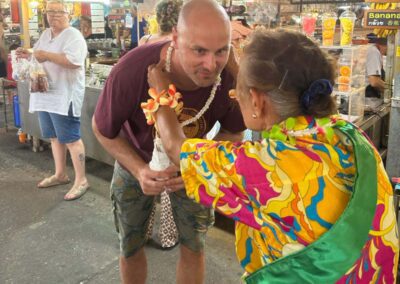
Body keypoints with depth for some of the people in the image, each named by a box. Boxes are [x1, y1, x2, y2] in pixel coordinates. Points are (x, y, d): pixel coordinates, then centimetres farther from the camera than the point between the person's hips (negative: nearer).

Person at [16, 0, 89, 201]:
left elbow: (75, 61, -26)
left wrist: (47, 55, -23)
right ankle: (60, 174, 30)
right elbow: (40, 59, 26)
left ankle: (81, 180, 4)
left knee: (71, 139, -5)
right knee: (54, 137, 16)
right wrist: (28, 55, 4)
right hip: (45, 95, 9)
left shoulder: (73, 36, -11)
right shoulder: (45, 35, 16)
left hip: (64, 96, -9)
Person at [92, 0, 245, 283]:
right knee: (130, 248, 16)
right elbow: (102, 129, -18)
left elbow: (233, 133, -13)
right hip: (136, 160, 0)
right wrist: (139, 170, -33)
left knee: (193, 247, 10)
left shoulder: (231, 76, -32)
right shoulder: (131, 70, -38)